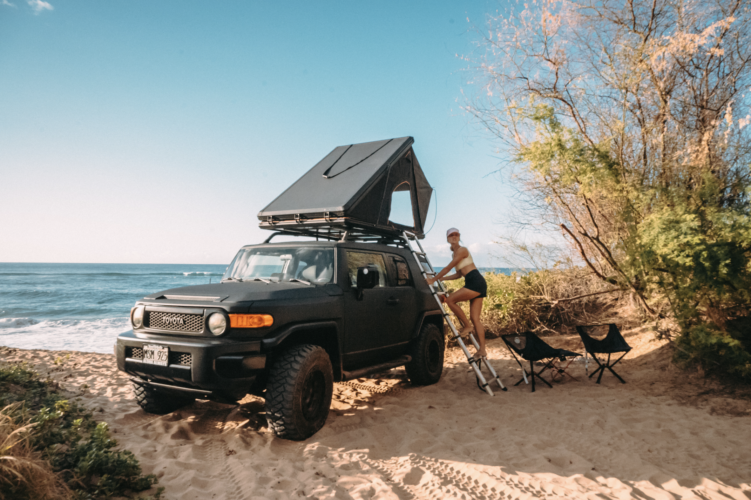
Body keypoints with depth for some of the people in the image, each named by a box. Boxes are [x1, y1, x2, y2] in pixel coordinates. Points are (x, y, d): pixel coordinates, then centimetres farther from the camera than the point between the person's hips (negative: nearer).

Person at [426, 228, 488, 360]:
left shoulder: (462, 250, -5)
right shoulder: (455, 253, 22)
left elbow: (448, 268, -9)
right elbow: (459, 274, 25)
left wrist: (434, 279, -5)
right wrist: (441, 278, 24)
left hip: (475, 282, -10)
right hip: (475, 284, 10)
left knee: (450, 300, -12)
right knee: (475, 318, 4)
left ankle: (467, 326, -1)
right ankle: (482, 350, 3)